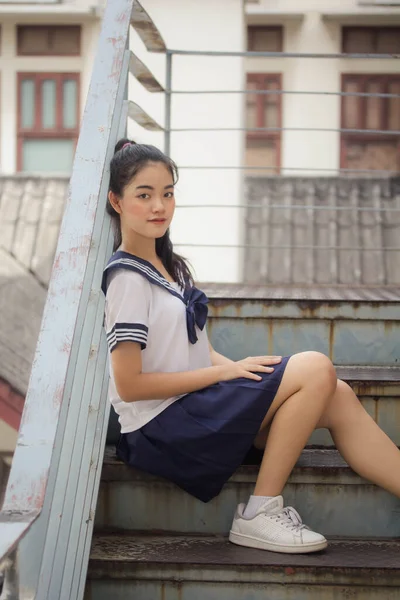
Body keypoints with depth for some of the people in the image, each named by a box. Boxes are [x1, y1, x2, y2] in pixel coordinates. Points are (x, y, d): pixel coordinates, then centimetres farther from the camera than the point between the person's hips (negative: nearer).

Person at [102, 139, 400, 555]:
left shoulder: (169, 266, 17)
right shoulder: (127, 278, -11)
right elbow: (129, 384, -16)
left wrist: (240, 368, -5)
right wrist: (225, 371, -13)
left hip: (194, 407, 8)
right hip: (160, 429, -8)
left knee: (337, 399, -7)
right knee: (316, 370, -18)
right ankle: (259, 514, -13)